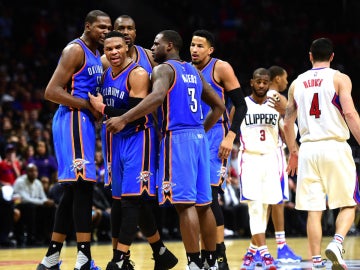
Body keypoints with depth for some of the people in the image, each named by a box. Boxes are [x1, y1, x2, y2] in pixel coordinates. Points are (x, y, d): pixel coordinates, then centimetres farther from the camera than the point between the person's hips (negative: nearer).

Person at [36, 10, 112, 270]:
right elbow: (52, 91, -18)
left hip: (84, 122, 10)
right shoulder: (75, 50, -11)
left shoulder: (97, 56, 18)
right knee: (83, 185, -15)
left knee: (73, 190, 10)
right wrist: (90, 106, -20)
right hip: (73, 121, -10)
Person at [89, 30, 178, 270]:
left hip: (137, 139, -8)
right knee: (139, 202, 12)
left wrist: (103, 108, -17)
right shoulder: (107, 74, 9)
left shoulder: (138, 74, -15)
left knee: (131, 199, -13)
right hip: (118, 140, 8)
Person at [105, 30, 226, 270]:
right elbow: (219, 106, 23)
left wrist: (124, 119, -25)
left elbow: (157, 97, -25)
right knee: (202, 203, 11)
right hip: (199, 137, 8)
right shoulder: (193, 71, 20)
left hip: (177, 137, -8)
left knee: (184, 203, -8)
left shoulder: (163, 69, -4)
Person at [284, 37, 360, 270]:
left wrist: (293, 152, 27)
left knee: (314, 210, 4)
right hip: (336, 146, -3)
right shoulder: (339, 78, 0)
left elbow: (288, 123, 16)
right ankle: (337, 244, -19)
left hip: (308, 150, 3)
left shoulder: (297, 83, 13)